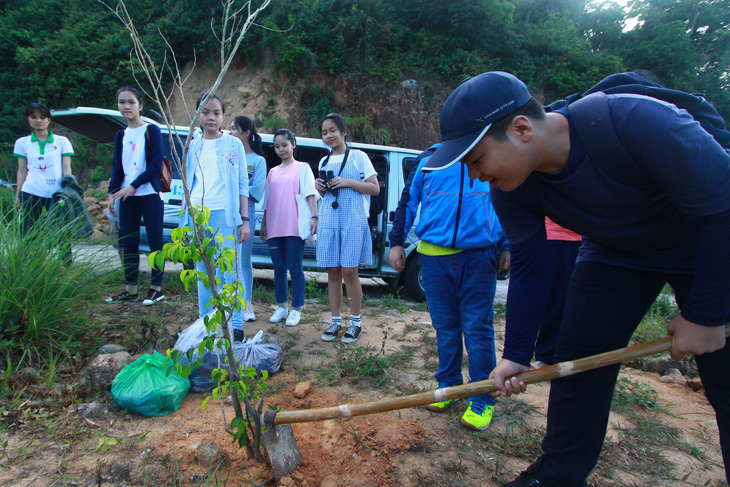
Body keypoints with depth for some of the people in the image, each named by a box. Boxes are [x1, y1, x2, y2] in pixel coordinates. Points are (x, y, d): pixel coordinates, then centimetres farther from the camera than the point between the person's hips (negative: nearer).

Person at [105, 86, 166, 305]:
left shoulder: (151, 131, 0)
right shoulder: (120, 135, 16)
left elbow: (156, 164, -9)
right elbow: (116, 168, 16)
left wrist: (132, 186, -14)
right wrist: (112, 194, 4)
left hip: (150, 195, -6)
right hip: (127, 197, 6)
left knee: (155, 243, -2)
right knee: (128, 244, 7)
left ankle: (156, 288, 6)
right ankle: (130, 289, 15)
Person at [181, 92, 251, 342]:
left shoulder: (234, 145, 4)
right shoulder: (192, 146, 13)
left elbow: (242, 186, 3)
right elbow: (187, 185, 17)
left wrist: (244, 220, -3)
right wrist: (184, 221, 14)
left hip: (224, 215, -3)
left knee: (229, 272, -4)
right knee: (203, 274, 9)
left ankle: (236, 326, 6)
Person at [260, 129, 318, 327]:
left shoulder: (302, 168, 7)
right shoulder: (272, 172, 18)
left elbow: (310, 193, -2)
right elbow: (267, 201, 20)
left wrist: (314, 217, -14)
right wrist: (263, 224, 14)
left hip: (294, 227, -4)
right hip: (274, 227, 5)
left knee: (295, 268, -3)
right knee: (279, 268, 8)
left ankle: (296, 309, 5)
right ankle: (281, 306, 18)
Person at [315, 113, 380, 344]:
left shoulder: (358, 156, 1)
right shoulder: (324, 161, 16)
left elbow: (375, 188, -3)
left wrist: (348, 182, -14)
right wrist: (320, 188, 2)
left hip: (353, 221, -5)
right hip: (329, 221, 5)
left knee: (349, 271, -5)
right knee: (333, 271, 6)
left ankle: (355, 322, 10)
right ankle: (336, 321, 16)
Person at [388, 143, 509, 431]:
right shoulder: (429, 159, 10)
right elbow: (408, 200, 14)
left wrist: (507, 247, 7)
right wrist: (396, 242, 9)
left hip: (478, 256, -1)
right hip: (434, 255, 2)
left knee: (477, 328, 2)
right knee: (444, 326, 10)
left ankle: (482, 398, 15)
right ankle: (448, 384, 28)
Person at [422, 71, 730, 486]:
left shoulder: (639, 122, -36)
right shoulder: (511, 188, -20)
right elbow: (528, 270, -11)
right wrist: (517, 354, -12)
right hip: (615, 253, 4)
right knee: (577, 362, 0)